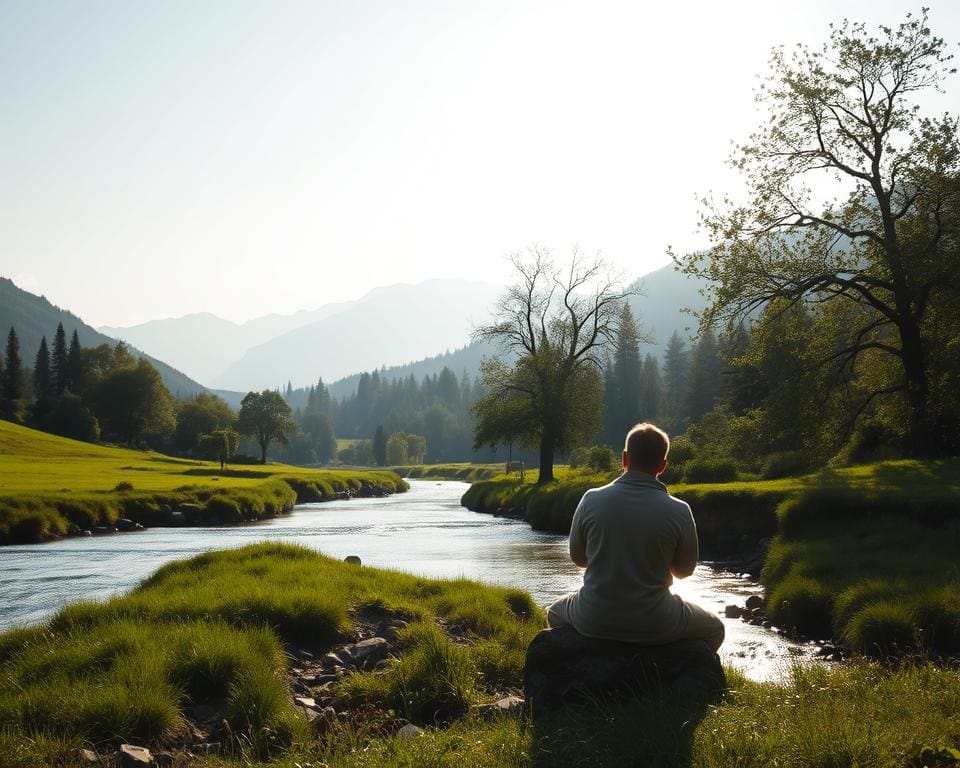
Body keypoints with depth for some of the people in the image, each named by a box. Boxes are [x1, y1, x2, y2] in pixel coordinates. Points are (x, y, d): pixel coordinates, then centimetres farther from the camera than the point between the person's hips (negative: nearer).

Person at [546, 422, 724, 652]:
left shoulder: (591, 500, -10)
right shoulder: (679, 511, -13)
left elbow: (578, 557, 5)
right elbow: (684, 570, 2)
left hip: (593, 621, 1)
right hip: (655, 625, -1)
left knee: (555, 613, 35)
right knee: (715, 629, 27)